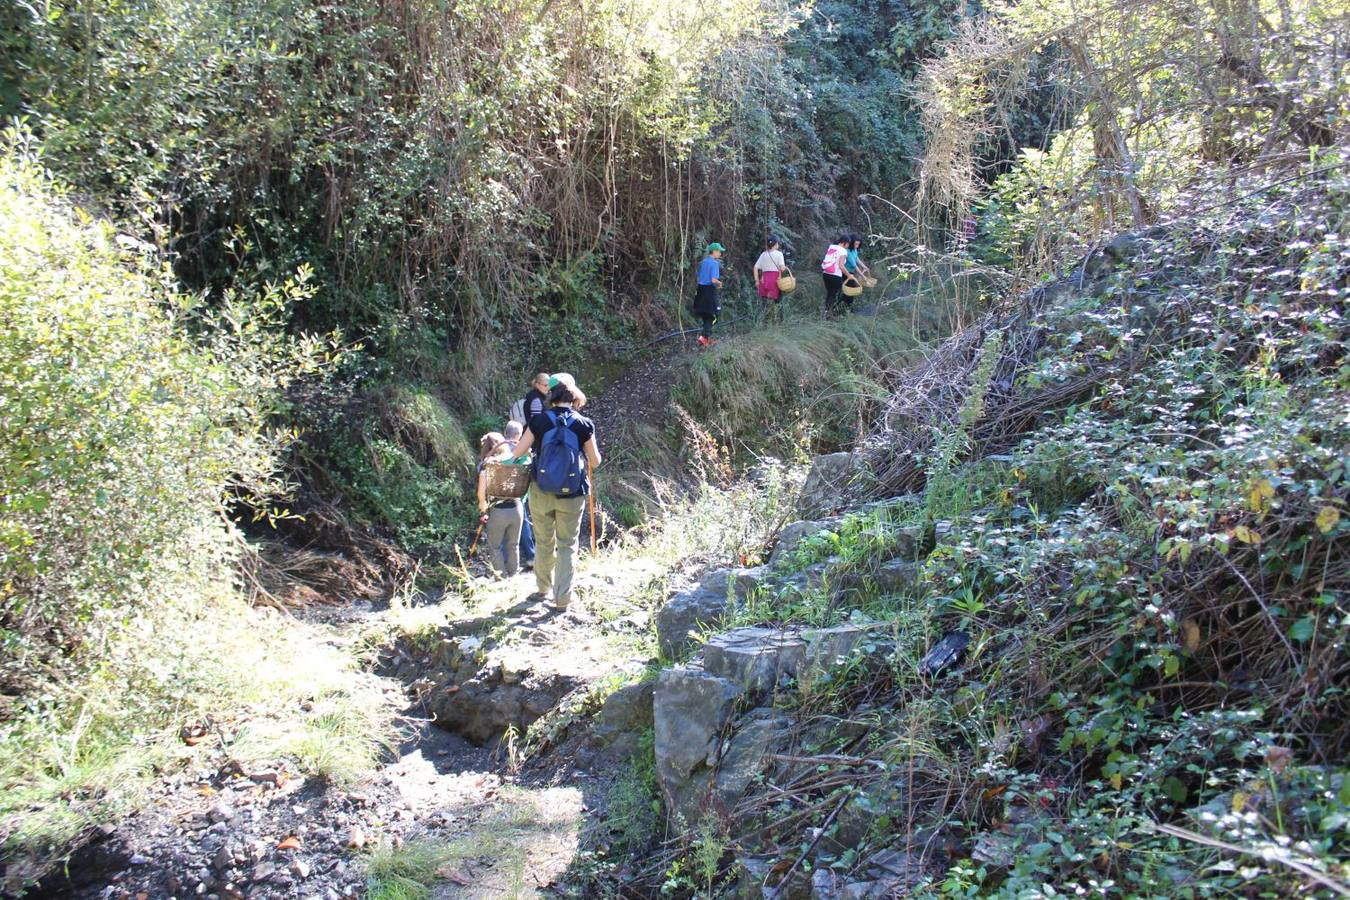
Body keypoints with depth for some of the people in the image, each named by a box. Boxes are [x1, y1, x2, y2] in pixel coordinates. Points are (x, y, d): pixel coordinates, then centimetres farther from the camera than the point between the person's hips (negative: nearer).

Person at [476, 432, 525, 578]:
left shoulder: (486, 465, -7)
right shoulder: (512, 460, 3)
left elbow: (481, 492, -14)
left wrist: (483, 509, 1)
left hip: (498, 511, -3)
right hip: (516, 508, 3)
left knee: (494, 546, 14)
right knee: (513, 545, 18)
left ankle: (502, 576, 15)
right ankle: (513, 574, 27)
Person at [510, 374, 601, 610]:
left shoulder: (539, 421, -7)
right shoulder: (584, 424, -8)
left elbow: (517, 453, -2)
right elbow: (595, 462, 0)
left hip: (541, 491, 1)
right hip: (572, 494, -1)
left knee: (544, 542, 19)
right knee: (567, 545, 9)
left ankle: (544, 588, 34)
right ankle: (562, 598, 6)